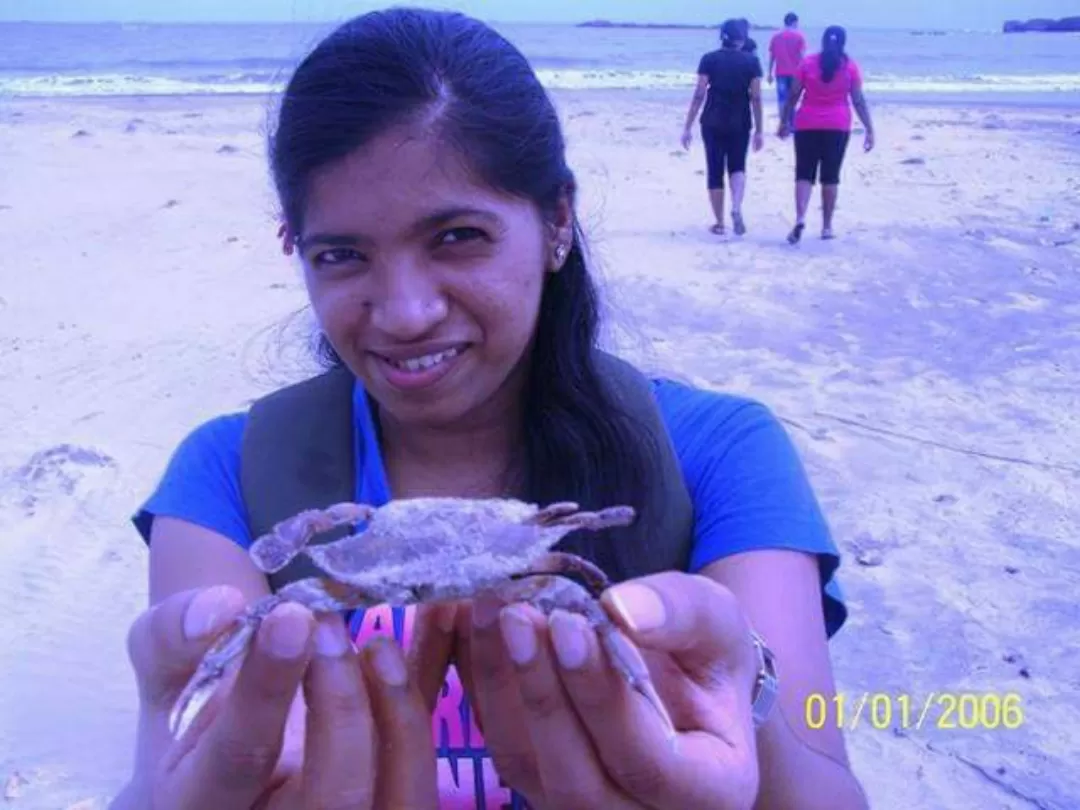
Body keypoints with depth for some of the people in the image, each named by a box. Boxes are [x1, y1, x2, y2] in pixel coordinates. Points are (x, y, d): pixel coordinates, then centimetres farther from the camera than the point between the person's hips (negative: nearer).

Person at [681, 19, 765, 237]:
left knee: (715, 172, 8)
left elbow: (699, 95, -6)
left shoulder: (709, 59, -3)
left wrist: (688, 127, -2)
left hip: (712, 122, 0)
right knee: (737, 167, 16)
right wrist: (759, 130, 2)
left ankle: (719, 223, 11)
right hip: (740, 123, 0)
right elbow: (756, 98, -4)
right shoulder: (751, 62, -2)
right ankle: (736, 208, -10)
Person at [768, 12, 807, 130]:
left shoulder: (776, 36, 7)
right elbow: (802, 55, -7)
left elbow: (771, 56, 7)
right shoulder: (799, 36, -2)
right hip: (794, 72, -2)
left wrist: (770, 73, 12)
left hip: (781, 73, 2)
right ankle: (792, 124, 8)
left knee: (782, 99, 2)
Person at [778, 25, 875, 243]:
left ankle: (800, 218, -19)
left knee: (804, 174, 2)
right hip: (837, 126, 0)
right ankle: (827, 227, 11)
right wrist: (869, 129, 1)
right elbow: (859, 101, -2)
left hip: (808, 125, 0)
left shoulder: (808, 63, 0)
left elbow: (793, 96, 2)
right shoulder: (850, 66, 0)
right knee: (830, 176, 7)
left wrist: (784, 121, 12)